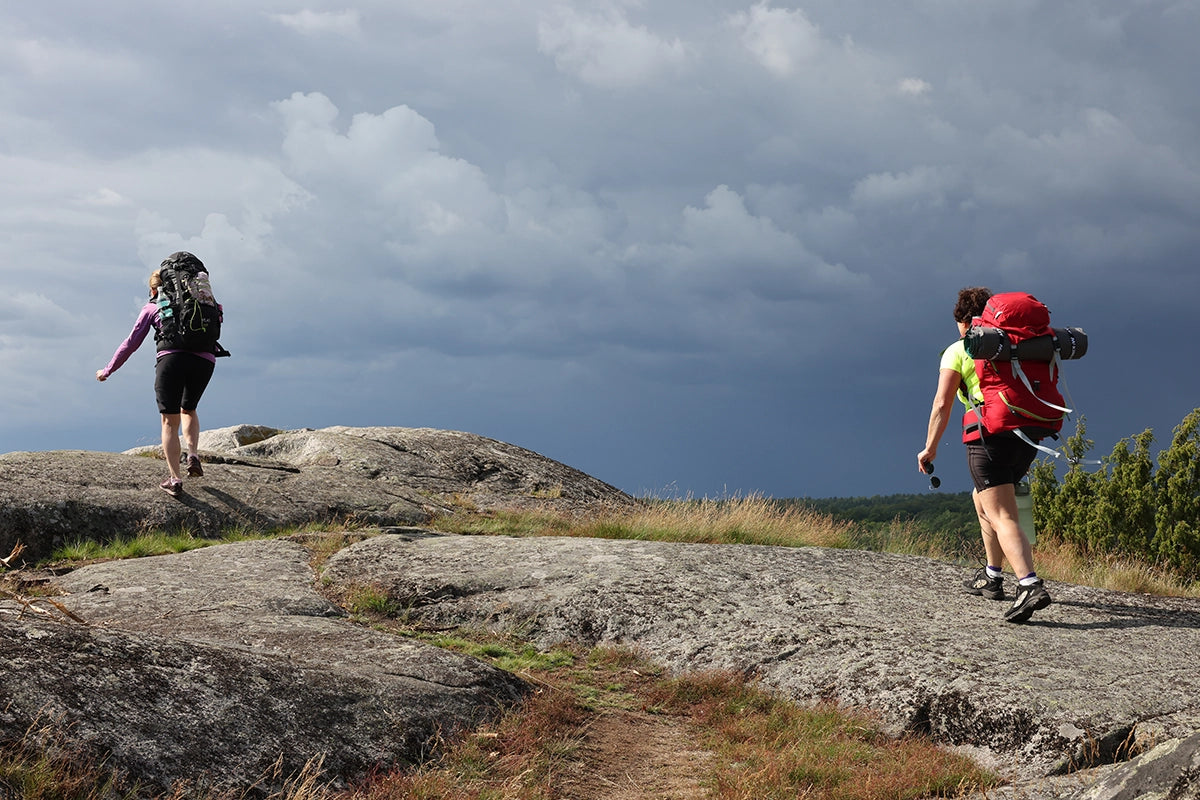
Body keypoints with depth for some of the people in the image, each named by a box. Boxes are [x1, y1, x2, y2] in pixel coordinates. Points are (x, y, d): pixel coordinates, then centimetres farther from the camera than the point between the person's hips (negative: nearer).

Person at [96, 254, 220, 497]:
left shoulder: (152, 307, 19)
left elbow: (131, 343, 18)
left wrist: (108, 370, 25)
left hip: (172, 359, -3)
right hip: (205, 361, 3)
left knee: (170, 422, 5)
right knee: (188, 410, 27)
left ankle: (174, 478, -4)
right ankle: (193, 455, 4)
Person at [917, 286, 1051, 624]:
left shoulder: (958, 351, 5)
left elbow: (942, 405, -1)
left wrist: (930, 448, 7)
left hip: (990, 435, -6)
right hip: (1026, 436, 6)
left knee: (1002, 517, -13)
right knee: (982, 498, 27)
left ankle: (1030, 586, -32)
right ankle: (992, 577, 33)